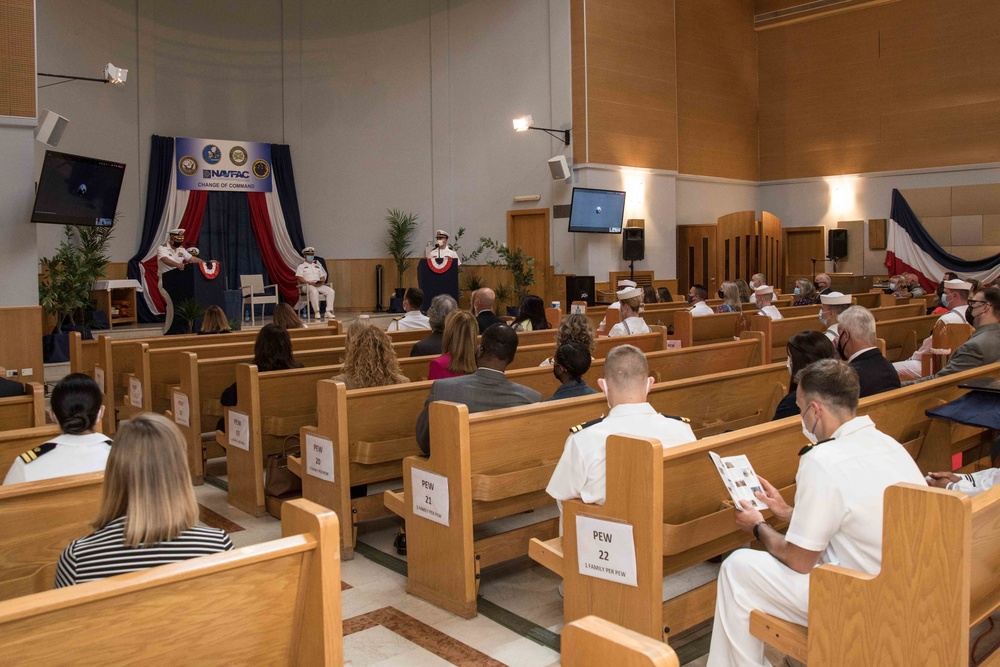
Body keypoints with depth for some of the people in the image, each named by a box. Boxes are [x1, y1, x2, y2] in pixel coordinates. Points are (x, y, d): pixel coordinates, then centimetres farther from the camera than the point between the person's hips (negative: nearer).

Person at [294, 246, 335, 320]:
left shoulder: (317, 266, 26)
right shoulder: (301, 266, 9)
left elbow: (323, 277, 21)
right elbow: (300, 278, -4)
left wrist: (322, 282, -4)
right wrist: (310, 283, -18)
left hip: (319, 285, 5)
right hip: (307, 286, -5)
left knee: (330, 291, -23)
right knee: (314, 291, -41)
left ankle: (328, 311, -26)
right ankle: (317, 312, -37)